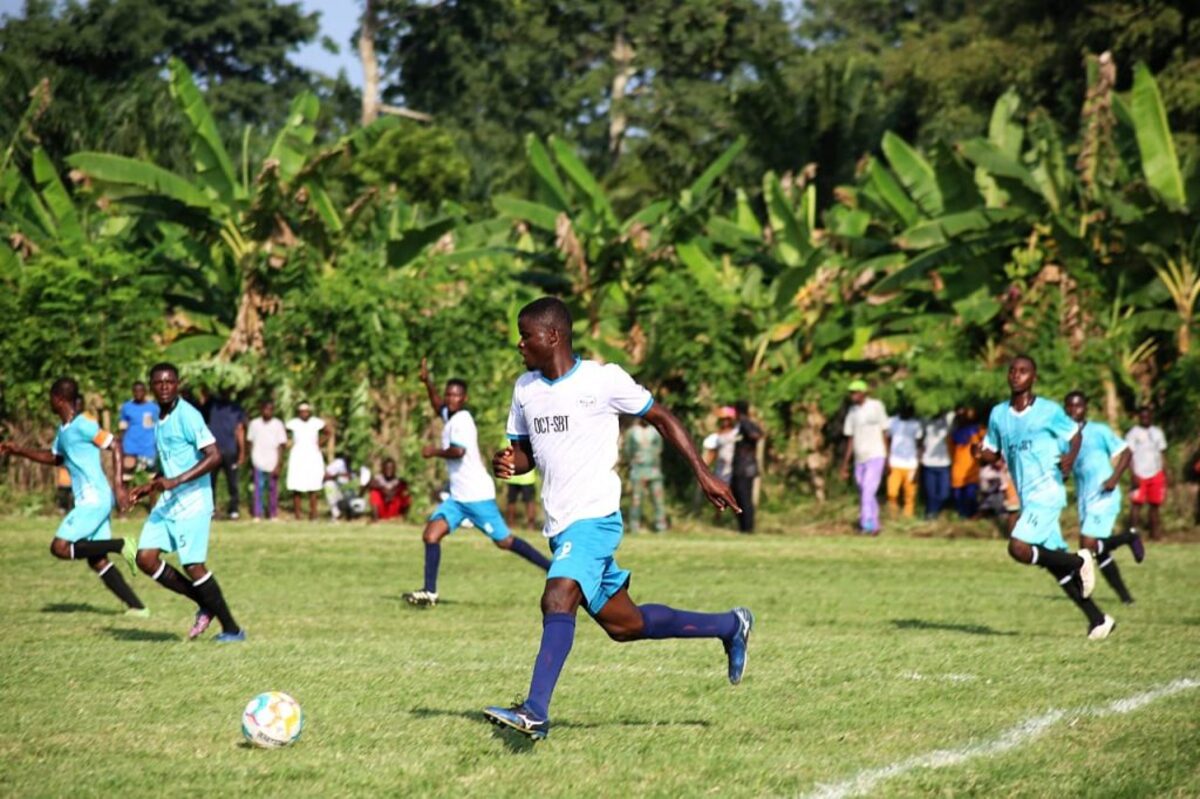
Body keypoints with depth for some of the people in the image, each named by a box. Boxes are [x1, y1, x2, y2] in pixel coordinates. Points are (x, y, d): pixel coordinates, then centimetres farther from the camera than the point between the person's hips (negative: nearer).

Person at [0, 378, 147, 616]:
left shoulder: (82, 425, -12)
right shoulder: (64, 430, 16)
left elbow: (115, 446, -15)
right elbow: (54, 458, 32)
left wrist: (119, 485, -22)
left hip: (93, 500, -9)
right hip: (90, 501, 9)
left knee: (60, 547, -13)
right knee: (97, 560, 6)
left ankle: (121, 545, -11)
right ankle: (137, 607, 4)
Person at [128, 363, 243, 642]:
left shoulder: (187, 415, -14)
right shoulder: (160, 419, 14)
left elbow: (214, 456, -21)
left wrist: (175, 481, -25)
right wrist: (149, 487, 14)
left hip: (192, 502, -9)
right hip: (167, 502, 9)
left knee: (193, 566, -10)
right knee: (145, 558, -1)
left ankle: (232, 629, 3)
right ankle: (205, 606, 13)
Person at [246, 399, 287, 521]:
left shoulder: (278, 425, -3)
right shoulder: (254, 423, 3)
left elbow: (281, 446, -4)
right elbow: (250, 442, 11)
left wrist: (278, 465, -9)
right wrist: (252, 459, 7)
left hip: (273, 463, -1)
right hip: (258, 462, 1)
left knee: (273, 489, 5)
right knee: (258, 488, -4)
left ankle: (273, 514, 14)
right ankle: (257, 515, -3)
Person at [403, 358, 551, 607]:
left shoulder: (461, 420, -14)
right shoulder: (450, 416, 14)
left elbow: (458, 451, -28)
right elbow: (439, 406, 39)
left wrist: (434, 452, -11)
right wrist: (427, 382, 31)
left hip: (476, 495, -9)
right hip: (458, 496, 9)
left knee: (504, 541, -4)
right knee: (431, 535, -5)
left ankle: (553, 569, 8)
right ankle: (429, 593, -7)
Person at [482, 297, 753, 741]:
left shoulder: (603, 379, -7)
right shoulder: (525, 388, 11)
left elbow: (662, 418, 2)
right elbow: (525, 451, 21)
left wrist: (703, 474, -2)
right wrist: (508, 463, -4)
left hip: (595, 517, -7)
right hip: (559, 523, 8)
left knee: (557, 600, -27)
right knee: (623, 624, 14)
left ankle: (535, 711, -36)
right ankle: (730, 626, 32)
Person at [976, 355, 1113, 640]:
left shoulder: (1049, 411, -6)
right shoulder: (998, 414, 8)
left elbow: (1074, 434, 7)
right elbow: (992, 453, 14)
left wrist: (1071, 457, -13)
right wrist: (981, 453, -9)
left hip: (1047, 491, -6)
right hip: (1026, 498, 6)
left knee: (1019, 548, -22)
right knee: (1055, 564, 7)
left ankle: (1079, 561, 0)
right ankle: (1098, 619, 17)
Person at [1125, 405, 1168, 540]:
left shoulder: (1157, 432, 13)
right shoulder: (1133, 433, -3)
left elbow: (1161, 452, 16)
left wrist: (1165, 472, 9)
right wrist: (1134, 475, -14)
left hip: (1156, 474, 5)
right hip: (1140, 474, -5)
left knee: (1154, 504, 6)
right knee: (1136, 503, -8)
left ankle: (1154, 531, 12)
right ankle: (1132, 531, -7)